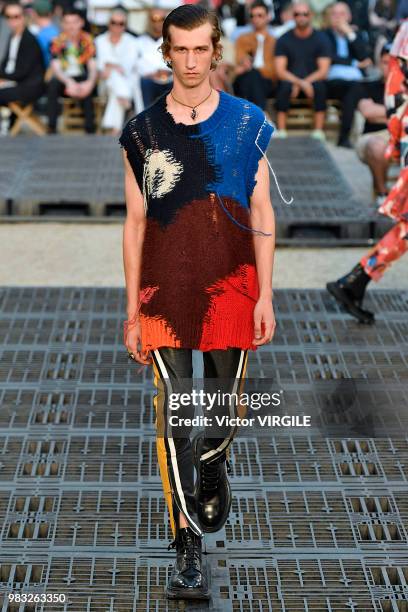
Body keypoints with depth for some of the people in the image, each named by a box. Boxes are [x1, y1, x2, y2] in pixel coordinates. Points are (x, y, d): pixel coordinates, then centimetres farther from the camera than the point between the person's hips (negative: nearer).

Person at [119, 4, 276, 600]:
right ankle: (188, 547, 3)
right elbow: (136, 223, 6)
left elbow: (261, 214, 5)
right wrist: (132, 310, 4)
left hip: (230, 287, 0)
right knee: (175, 416, -3)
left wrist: (265, 296, -1)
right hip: (166, 291, 0)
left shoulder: (247, 122, 4)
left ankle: (213, 469, 45)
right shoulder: (143, 130, 4)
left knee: (223, 402, 11)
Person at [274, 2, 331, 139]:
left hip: (313, 82, 0)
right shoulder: (284, 40, 4)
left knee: (320, 86, -33)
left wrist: (302, 83, -18)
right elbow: (280, 71, -5)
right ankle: (281, 132, -34)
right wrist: (300, 82, -23)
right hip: (290, 81, 0)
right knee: (284, 86, -33)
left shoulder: (320, 39, 4)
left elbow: (323, 71, -4)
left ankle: (318, 132, -34)